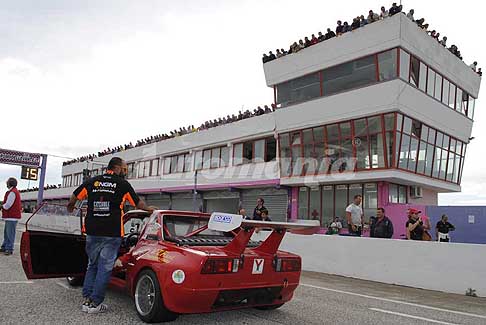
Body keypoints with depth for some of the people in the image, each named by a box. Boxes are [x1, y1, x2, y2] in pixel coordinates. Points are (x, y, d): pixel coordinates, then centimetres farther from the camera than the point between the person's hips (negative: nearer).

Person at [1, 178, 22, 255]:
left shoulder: (12, 192, -16)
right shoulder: (16, 192, 17)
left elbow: (7, 205, -19)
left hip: (11, 216, -11)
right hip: (10, 216, 11)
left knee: (10, 233, -6)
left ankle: (9, 249, -2)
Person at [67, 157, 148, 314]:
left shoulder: (92, 181, 8)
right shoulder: (123, 184, 0)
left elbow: (74, 197, 18)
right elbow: (139, 204, 9)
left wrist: (70, 207, 40)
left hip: (92, 232, 4)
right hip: (112, 234, -4)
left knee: (92, 265, 18)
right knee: (105, 268, 4)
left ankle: (87, 300, 17)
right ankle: (95, 303, 7)